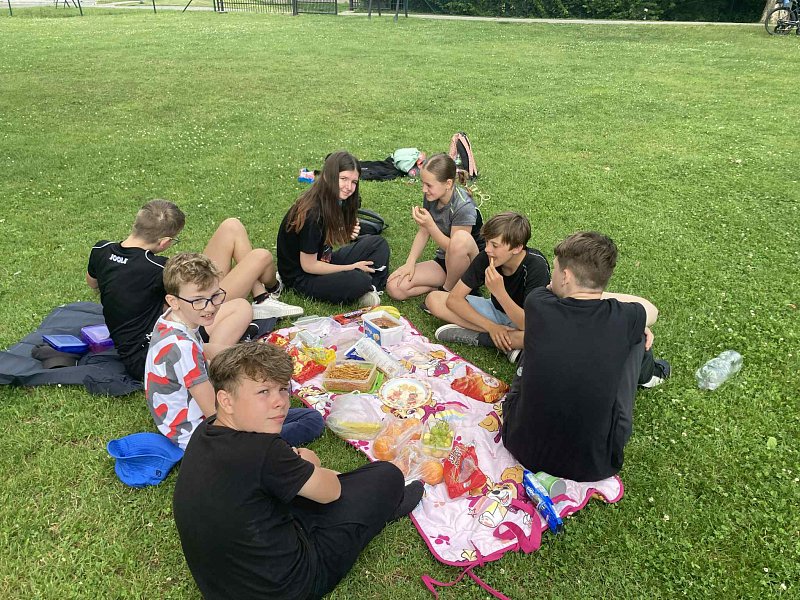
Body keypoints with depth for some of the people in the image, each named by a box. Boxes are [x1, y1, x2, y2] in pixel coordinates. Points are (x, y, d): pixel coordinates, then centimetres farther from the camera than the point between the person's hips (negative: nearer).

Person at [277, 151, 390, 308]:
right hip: (302, 277, -9)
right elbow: (308, 266, -21)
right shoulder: (311, 214, -27)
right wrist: (352, 267, -14)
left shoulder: (334, 201, -1)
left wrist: (346, 233, -7)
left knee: (379, 243, -2)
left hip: (324, 262, 9)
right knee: (358, 281, -34)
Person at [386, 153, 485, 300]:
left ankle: (448, 289, -16)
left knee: (461, 237, -42)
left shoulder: (464, 207, -25)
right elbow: (423, 233, 5)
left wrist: (430, 225, -32)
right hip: (443, 261, 6)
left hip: (471, 262, -6)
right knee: (394, 287, -12)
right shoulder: (431, 197, -5)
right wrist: (410, 263, -5)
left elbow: (453, 246, -22)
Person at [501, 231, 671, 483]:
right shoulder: (622, 320, -15)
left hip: (523, 448, 1)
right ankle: (648, 373, 46)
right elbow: (652, 310, 12)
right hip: (593, 465, 0)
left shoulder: (538, 305, -15)